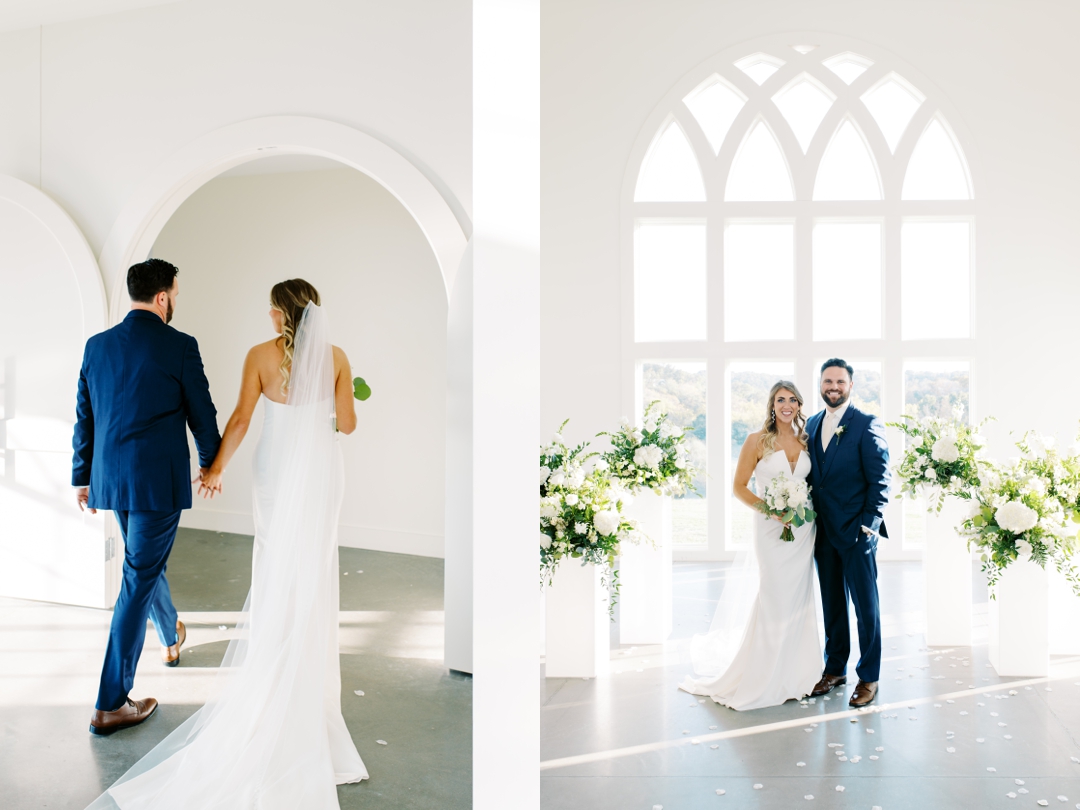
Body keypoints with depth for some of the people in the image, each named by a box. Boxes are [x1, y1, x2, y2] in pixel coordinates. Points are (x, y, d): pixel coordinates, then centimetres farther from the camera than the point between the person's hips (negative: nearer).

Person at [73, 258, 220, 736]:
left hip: (112, 480, 7)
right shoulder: (180, 346, -11)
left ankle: (171, 638, 50)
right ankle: (111, 704, 4)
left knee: (146, 562, 26)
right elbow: (201, 413, -4)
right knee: (139, 580, 0)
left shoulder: (97, 345, 5)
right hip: (159, 481, -6)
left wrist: (82, 478, 18)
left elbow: (84, 418, 10)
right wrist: (211, 462, 12)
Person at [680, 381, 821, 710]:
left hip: (803, 529, 4)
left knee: (799, 600, 8)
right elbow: (739, 487, -5)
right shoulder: (757, 441, -5)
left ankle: (794, 674, 23)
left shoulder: (805, 441, 8)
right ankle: (767, 678, 15)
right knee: (774, 600, -2)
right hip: (771, 529, -4)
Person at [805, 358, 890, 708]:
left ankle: (868, 677, 17)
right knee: (832, 603, 15)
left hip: (856, 531, -5)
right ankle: (834, 668, 27)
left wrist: (869, 524, -15)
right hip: (823, 531, 6)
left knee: (865, 605, 5)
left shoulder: (867, 425, -8)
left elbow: (880, 479, -10)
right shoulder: (812, 424, 10)